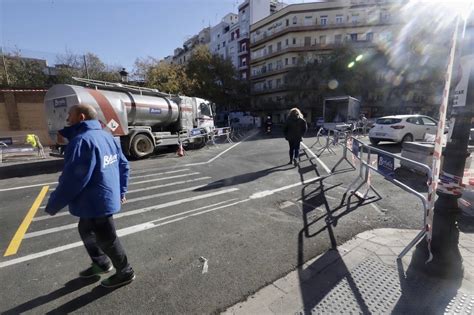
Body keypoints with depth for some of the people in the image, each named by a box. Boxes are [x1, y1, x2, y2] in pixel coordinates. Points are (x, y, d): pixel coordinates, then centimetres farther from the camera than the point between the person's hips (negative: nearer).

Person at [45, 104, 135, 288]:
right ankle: (101, 263, 44)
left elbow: (72, 179, -25)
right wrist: (121, 191, 19)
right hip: (106, 198, 10)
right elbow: (123, 165, 12)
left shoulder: (82, 141, -22)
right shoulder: (107, 136, 8)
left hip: (96, 203, -10)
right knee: (86, 231, 28)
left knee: (106, 239, 9)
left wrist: (53, 205, -11)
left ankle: (125, 272, 28)